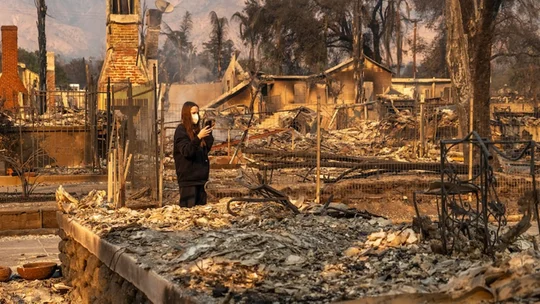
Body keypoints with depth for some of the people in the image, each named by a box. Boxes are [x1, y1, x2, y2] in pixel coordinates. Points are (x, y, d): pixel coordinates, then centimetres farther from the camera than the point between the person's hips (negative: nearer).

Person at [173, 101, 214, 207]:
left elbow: (207, 149, 13)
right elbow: (186, 151, -18)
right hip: (188, 177, -7)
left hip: (200, 176, 7)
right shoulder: (181, 130, -7)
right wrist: (198, 137, -29)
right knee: (189, 207, -9)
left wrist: (209, 134, -1)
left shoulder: (196, 129, 14)